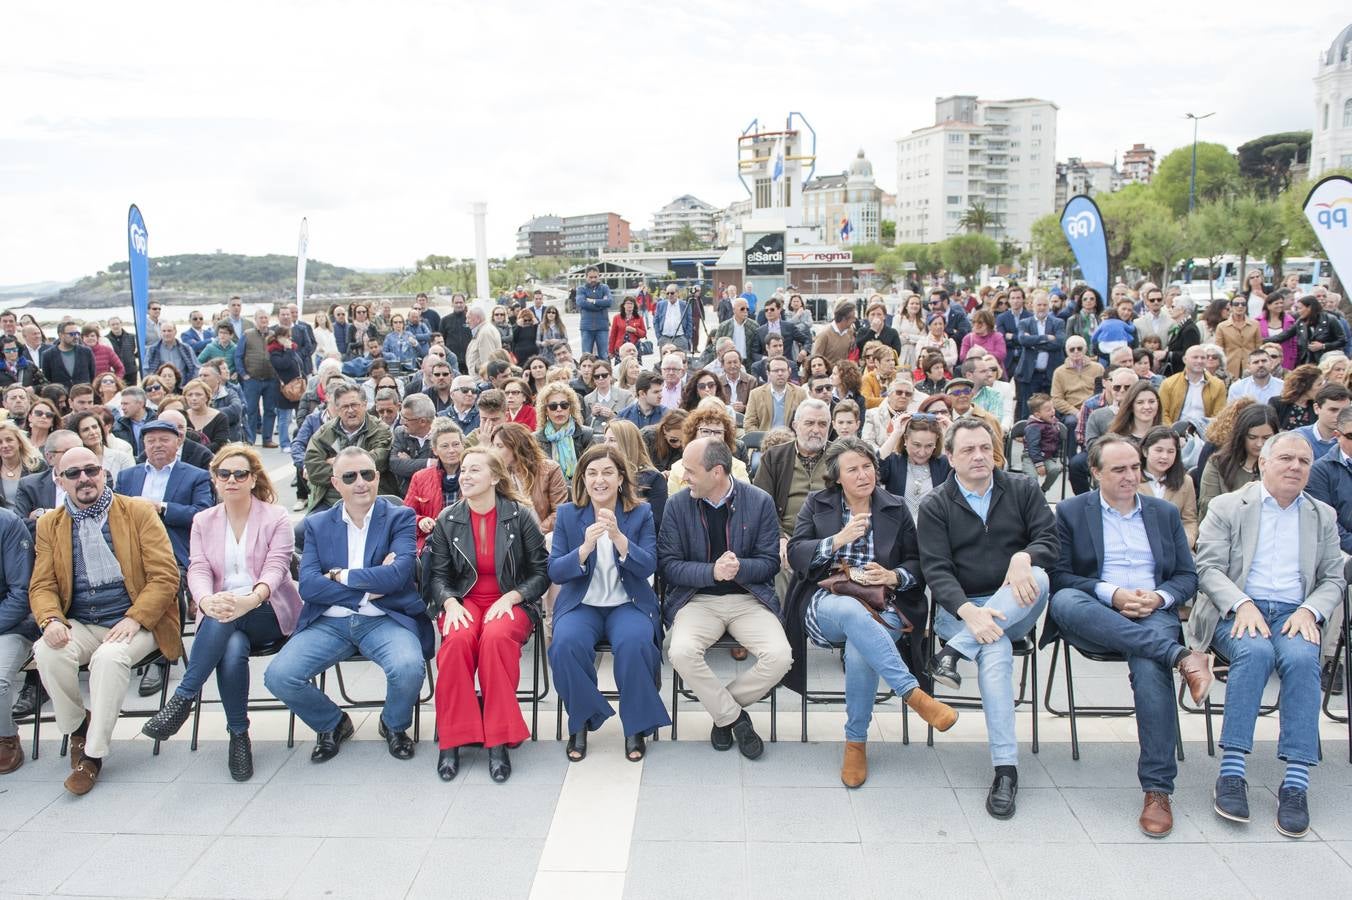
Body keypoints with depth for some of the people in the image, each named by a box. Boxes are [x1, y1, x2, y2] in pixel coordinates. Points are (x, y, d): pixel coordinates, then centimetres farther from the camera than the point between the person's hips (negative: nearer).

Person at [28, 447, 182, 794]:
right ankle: (77, 729, -2)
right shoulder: (50, 525, 14)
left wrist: (134, 619, -17)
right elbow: (42, 585, 10)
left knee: (109, 657, -33)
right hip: (79, 625, 3)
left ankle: (93, 754, -17)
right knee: (47, 652, -27)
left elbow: (165, 575, -4)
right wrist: (50, 620, -13)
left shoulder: (139, 512, 3)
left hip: (134, 622, -3)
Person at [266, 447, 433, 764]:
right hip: (329, 622, 3)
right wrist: (370, 587, -12)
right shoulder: (316, 524, 11)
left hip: (384, 619, -2)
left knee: (409, 668, -32)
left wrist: (340, 576, -6)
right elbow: (308, 585, -3)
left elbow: (398, 574, -13)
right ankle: (332, 724, 13)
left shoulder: (400, 517, 4)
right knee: (278, 676, -20)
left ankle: (394, 725, 6)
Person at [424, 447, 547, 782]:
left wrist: (510, 598, -13)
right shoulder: (448, 521, 6)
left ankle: (498, 741, -27)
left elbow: (541, 572, 1)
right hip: (464, 600, 2)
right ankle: (452, 738, -23)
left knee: (497, 637, -36)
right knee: (458, 639, -33)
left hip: (511, 602, -2)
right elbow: (438, 575, 8)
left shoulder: (519, 516, -1)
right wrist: (450, 603, -12)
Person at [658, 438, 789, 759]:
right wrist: (712, 571, -20)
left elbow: (770, 562, 1)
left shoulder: (760, 502, -2)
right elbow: (668, 565, -4)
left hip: (749, 598, 0)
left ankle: (722, 711, 3)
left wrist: (739, 567, -21)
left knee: (779, 656, -25)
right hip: (698, 598, 0)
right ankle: (734, 717, -4)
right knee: (681, 652, -30)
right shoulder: (677, 505, -1)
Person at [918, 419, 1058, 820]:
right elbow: (936, 570, -8)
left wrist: (1024, 557, -26)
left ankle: (953, 651, -32)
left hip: (1014, 607, 2)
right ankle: (1005, 768, -32)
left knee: (1038, 577, -32)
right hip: (960, 608, -2)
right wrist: (969, 612, -26)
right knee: (995, 651, -34)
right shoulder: (934, 507, 3)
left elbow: (1050, 540, -1)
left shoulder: (1023, 491, 9)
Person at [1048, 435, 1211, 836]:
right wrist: (1112, 594, -15)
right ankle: (1180, 655, -38)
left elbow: (1188, 577, 15)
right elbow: (1059, 575, 0)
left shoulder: (1166, 513, 19)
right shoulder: (1070, 512, 10)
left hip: (1152, 615, 1)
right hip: (1094, 618, -1)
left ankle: (1157, 789, -28)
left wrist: (1159, 597, -8)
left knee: (1150, 667, -34)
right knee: (1064, 601, -37)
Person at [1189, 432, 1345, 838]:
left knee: (1302, 658, -32)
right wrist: (1242, 605, -18)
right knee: (1255, 651, -35)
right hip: (1237, 612, -2)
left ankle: (1296, 782, -31)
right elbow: (1208, 568, 0)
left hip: (1293, 615, 2)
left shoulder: (1323, 516, 19)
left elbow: (1334, 579, 13)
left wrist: (1309, 611, -8)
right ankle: (1231, 772, -33)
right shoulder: (1227, 507, 8)